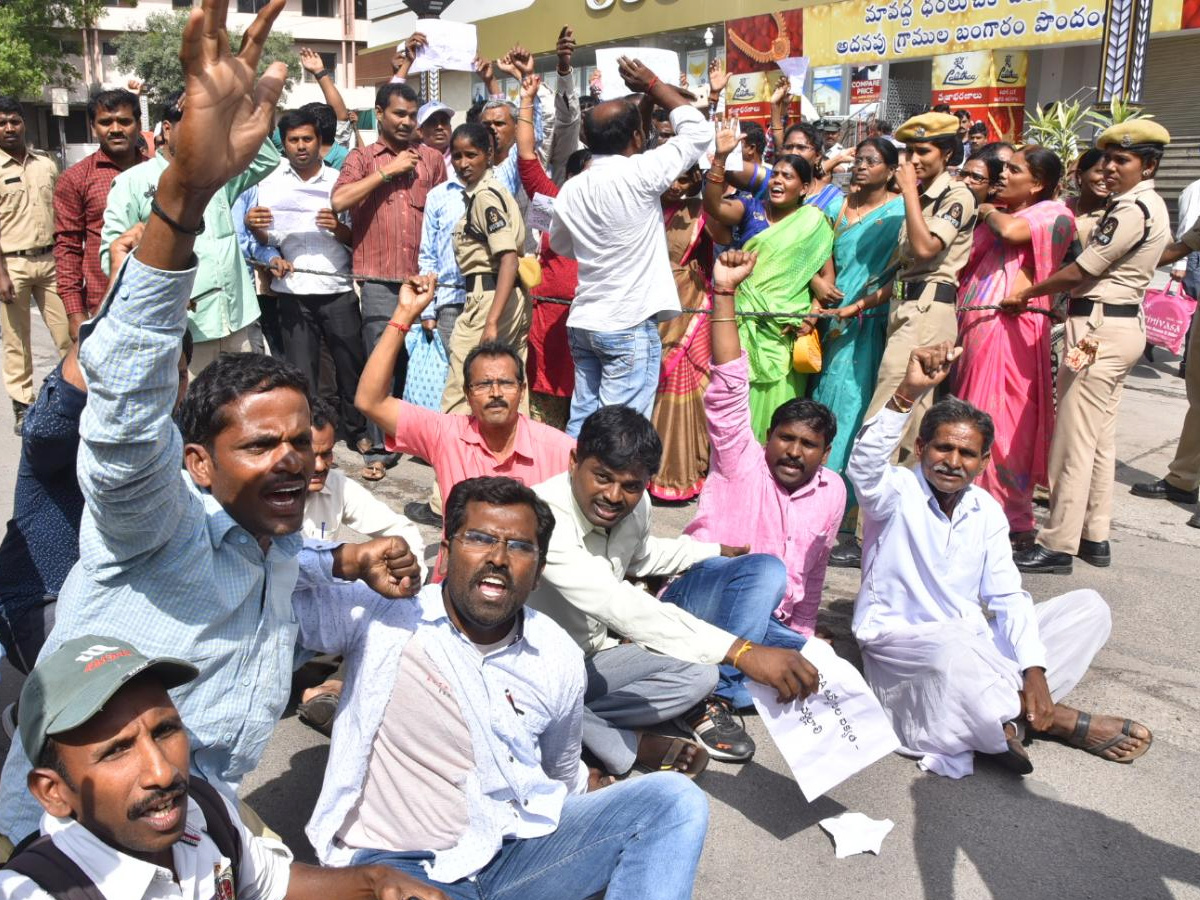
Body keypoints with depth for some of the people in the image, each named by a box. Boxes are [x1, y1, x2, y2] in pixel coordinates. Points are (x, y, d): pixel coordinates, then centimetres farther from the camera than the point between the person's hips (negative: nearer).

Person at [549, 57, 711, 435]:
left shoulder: (570, 190, 6)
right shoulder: (639, 174, -12)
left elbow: (560, 245, 23)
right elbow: (697, 130, -1)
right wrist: (653, 85, 8)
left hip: (583, 322, 7)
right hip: (630, 326, -7)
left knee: (582, 422, 11)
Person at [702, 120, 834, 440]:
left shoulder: (816, 224, 4)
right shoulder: (751, 209, 6)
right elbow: (714, 206, -12)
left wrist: (812, 315, -11)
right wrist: (720, 157, -22)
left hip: (786, 327, -1)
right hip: (746, 321, 1)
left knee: (775, 399, 3)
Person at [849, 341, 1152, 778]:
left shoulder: (987, 512, 6)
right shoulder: (897, 493, -10)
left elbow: (1007, 596, 1)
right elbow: (864, 466, -35)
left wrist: (1034, 670, -15)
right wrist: (907, 394, -48)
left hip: (973, 643, 7)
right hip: (898, 641, -7)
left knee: (1088, 607, -2)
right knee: (955, 644, -42)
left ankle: (1009, 717, -19)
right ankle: (1062, 722, -14)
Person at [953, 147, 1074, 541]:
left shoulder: (1053, 213, 0)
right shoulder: (999, 212, 21)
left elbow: (1011, 230, -19)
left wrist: (988, 211, -1)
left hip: (1008, 328, -7)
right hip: (975, 326, 7)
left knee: (997, 424, -5)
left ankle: (1009, 520, 6)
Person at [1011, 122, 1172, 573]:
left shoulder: (1132, 209, -15)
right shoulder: (1150, 206, 17)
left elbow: (1080, 272, -15)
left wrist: (1024, 294, -4)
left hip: (1100, 328, -11)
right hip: (1123, 324, 11)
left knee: (1074, 440, -8)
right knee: (1101, 436, 14)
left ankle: (1058, 545, -3)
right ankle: (1095, 537, 21)